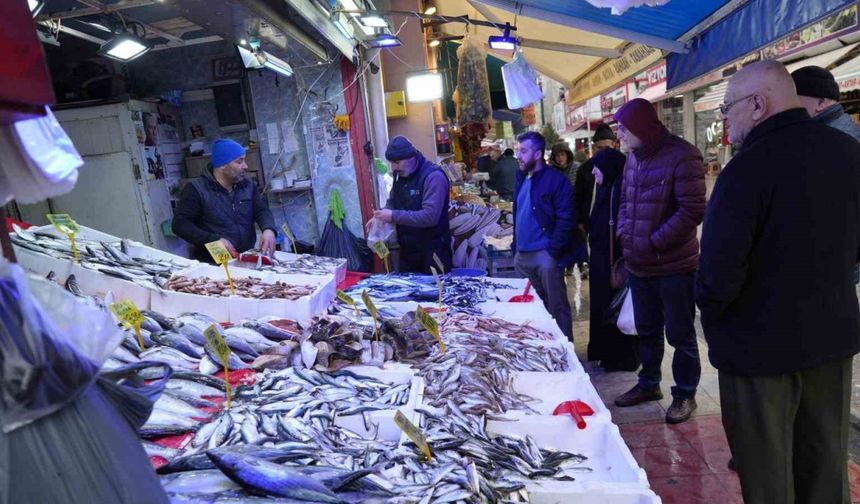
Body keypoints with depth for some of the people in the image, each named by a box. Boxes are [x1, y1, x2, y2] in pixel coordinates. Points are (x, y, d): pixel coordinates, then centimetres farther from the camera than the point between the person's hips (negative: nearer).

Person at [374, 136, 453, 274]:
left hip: (433, 251, -7)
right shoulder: (400, 175, 6)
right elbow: (392, 202, 18)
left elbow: (430, 216, -29)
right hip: (407, 250, 7)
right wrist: (381, 216, -5)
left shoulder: (434, 176, -20)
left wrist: (394, 216, -29)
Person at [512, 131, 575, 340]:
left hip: (545, 254, -7)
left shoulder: (556, 180, -9)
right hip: (522, 255, 7)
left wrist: (553, 251, -17)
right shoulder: (522, 178, 13)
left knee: (556, 306, 3)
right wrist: (515, 244, 12)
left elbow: (565, 220, -13)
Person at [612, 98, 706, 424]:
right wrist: (624, 232, 2)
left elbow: (692, 211, -18)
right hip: (639, 264, 7)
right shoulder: (633, 157, 8)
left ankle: (685, 394, 25)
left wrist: (653, 242, -18)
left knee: (680, 335, 8)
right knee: (646, 330, 20)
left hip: (674, 265, -7)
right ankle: (649, 384, 37)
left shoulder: (682, 156, -15)